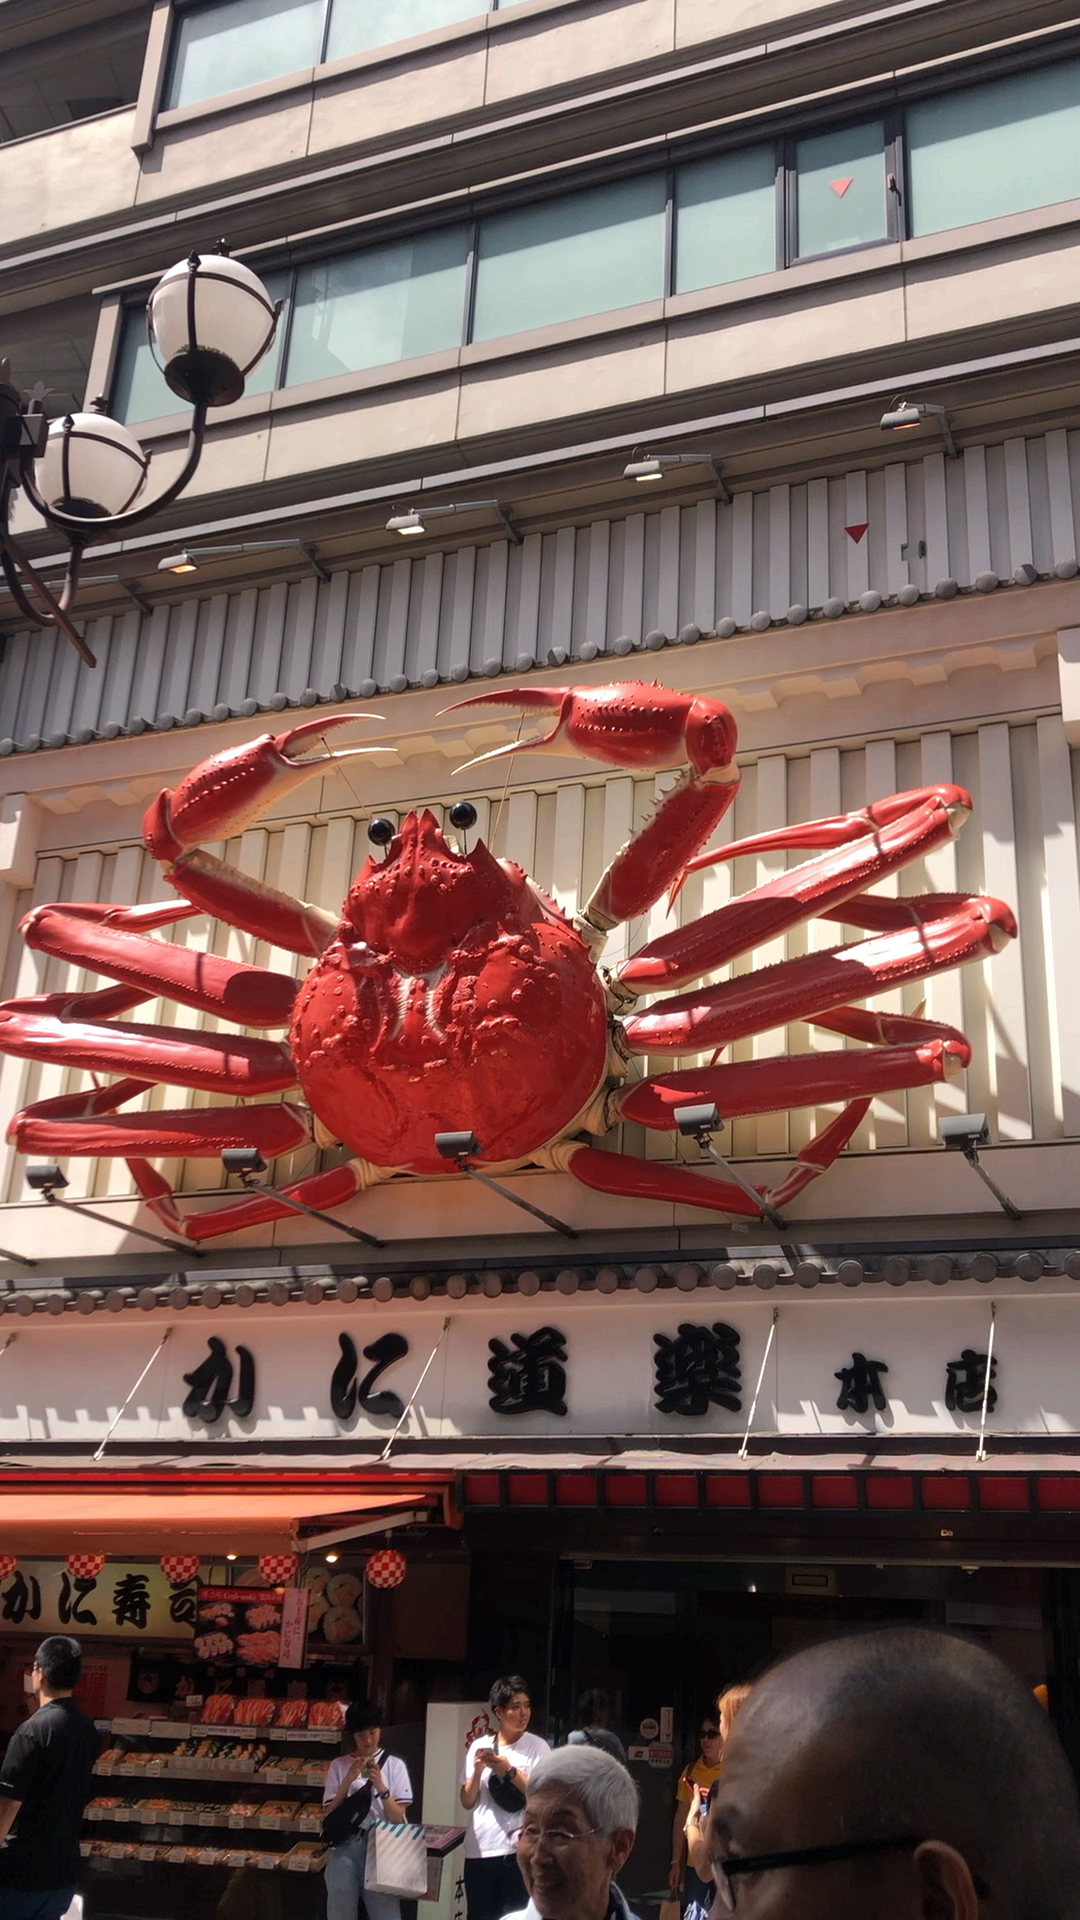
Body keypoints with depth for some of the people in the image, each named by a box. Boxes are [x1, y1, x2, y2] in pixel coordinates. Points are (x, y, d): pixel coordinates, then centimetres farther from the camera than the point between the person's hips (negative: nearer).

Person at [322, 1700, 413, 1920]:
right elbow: (328, 1815, 2)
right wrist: (349, 1780, -9)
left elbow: (399, 1818, 0)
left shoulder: (394, 1765, 5)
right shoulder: (339, 1765, 8)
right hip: (344, 1849, 1)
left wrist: (380, 1786, -15)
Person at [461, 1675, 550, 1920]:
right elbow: (467, 1802, 8)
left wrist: (509, 1771, -14)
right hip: (478, 1849, 4)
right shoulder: (479, 1746, 7)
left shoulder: (537, 1747, -2)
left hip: (517, 1849, -4)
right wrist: (478, 1771, -8)